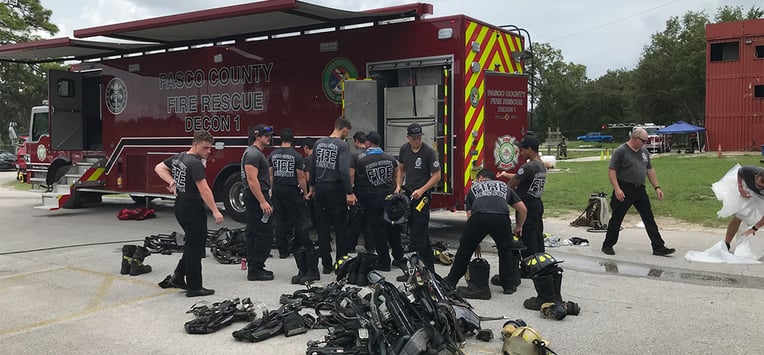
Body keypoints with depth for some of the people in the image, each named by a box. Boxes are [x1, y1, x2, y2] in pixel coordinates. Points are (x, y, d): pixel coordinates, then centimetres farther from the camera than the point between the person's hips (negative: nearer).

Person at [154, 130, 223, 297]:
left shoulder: (178, 157, 8)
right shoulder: (195, 163, -20)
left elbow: (159, 168, 20)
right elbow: (204, 190, -25)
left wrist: (172, 182, 8)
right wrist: (215, 211, -24)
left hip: (180, 206, 9)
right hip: (193, 208, -9)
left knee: (193, 243, 21)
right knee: (195, 246, -1)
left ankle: (178, 276, 22)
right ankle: (194, 287, 5)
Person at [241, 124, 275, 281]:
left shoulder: (257, 153, 18)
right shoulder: (253, 153, -15)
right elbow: (252, 180, -23)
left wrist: (265, 199, 24)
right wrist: (263, 202, -25)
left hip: (256, 199, 11)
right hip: (257, 198, -11)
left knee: (253, 234, 13)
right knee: (264, 235, -9)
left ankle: (254, 267, 20)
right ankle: (255, 271, -6)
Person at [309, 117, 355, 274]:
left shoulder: (319, 143, 8)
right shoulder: (342, 145, -11)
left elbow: (312, 167, 12)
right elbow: (344, 170, -19)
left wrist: (312, 187, 21)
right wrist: (349, 193, -16)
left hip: (320, 189, 6)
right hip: (335, 189, -6)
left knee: (322, 227, 8)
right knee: (340, 227, 3)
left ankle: (326, 264, 11)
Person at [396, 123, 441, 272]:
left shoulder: (429, 152, -12)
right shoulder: (404, 149, 6)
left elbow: (437, 176, -10)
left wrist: (421, 191, -17)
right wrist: (399, 185, 4)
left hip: (422, 195, -7)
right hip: (407, 194, 7)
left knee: (418, 234, -7)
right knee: (422, 232, 14)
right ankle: (429, 268, 24)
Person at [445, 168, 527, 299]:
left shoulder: (473, 188, 35)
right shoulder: (504, 186, 37)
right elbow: (523, 209, 33)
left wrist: (475, 241, 39)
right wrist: (519, 227, 52)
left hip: (479, 216, 0)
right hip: (501, 217, 1)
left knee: (465, 249, 19)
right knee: (506, 250, 25)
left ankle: (450, 282, 29)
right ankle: (509, 285, 29)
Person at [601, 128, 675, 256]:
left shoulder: (644, 152, 13)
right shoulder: (620, 151, -9)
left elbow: (650, 170, 20)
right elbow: (611, 171, -13)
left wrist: (657, 187, 12)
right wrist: (617, 188, -22)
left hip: (640, 190, 7)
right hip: (624, 190, -7)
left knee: (649, 219, 6)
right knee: (616, 218, 2)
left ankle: (658, 247, 9)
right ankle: (607, 246, 15)